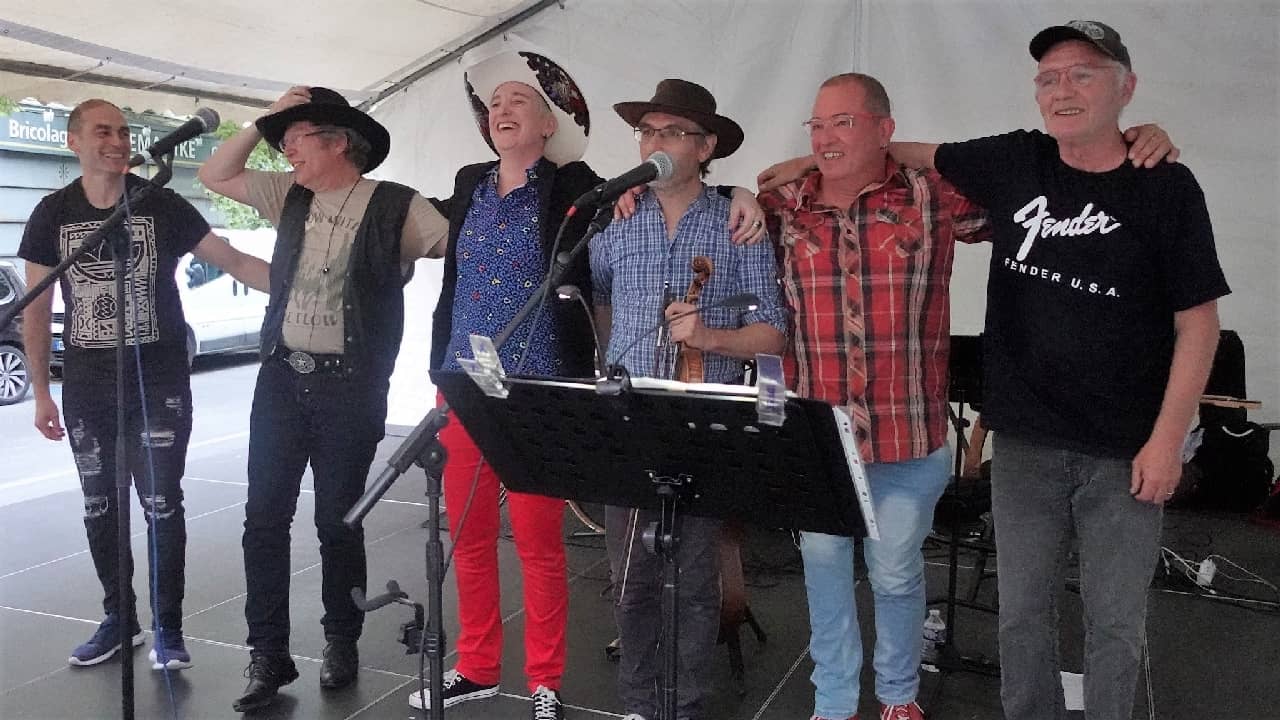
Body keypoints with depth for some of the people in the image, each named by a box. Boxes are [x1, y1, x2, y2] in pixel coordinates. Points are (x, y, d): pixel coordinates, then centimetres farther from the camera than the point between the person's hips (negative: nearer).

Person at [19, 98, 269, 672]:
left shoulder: (162, 206, -4)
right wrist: (41, 391, 4)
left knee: (162, 504, -3)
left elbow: (233, 261, -7)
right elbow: (37, 307, 7)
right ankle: (118, 618, 26)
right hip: (87, 383, 3)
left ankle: (167, 629, 8)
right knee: (99, 506, 11)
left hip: (159, 379, -3)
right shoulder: (53, 214, 3)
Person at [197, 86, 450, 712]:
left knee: (338, 520, 6)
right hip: (281, 377, 4)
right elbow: (214, 176, 17)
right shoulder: (289, 196, 11)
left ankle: (341, 643, 25)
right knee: (265, 516, 3)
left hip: (350, 385, -4)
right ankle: (268, 654, 14)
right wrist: (261, 122, 6)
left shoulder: (395, 206, -4)